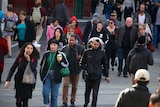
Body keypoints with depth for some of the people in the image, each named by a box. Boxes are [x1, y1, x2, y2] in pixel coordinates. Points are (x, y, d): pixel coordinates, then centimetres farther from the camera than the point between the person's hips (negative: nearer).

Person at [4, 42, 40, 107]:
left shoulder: (34, 58, -6)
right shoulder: (20, 57, -5)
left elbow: (33, 69, -18)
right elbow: (13, 69, -3)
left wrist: (29, 60, -25)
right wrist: (8, 80, -10)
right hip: (19, 81, 1)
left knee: (25, 101, -2)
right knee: (18, 101, 2)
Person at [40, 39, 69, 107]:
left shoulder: (61, 54, -5)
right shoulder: (46, 54, 3)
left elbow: (66, 64, 2)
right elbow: (42, 65, 13)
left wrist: (60, 61, -17)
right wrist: (41, 75, 10)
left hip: (56, 76, -2)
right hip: (47, 75, 2)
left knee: (54, 94, 5)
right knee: (45, 92, -7)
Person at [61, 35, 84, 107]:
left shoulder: (80, 48, -4)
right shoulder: (64, 48, -5)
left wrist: (80, 58, -16)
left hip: (76, 70, 1)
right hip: (67, 70, -1)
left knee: (74, 86, 12)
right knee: (65, 85, -11)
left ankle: (72, 101, 27)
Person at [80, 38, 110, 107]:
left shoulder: (102, 53, -1)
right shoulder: (87, 52, -2)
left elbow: (105, 65, 9)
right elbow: (82, 63, 8)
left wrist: (106, 75, 10)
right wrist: (86, 69, -6)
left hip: (97, 76, -1)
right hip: (88, 75, 1)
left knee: (95, 93, -4)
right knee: (87, 91, 17)